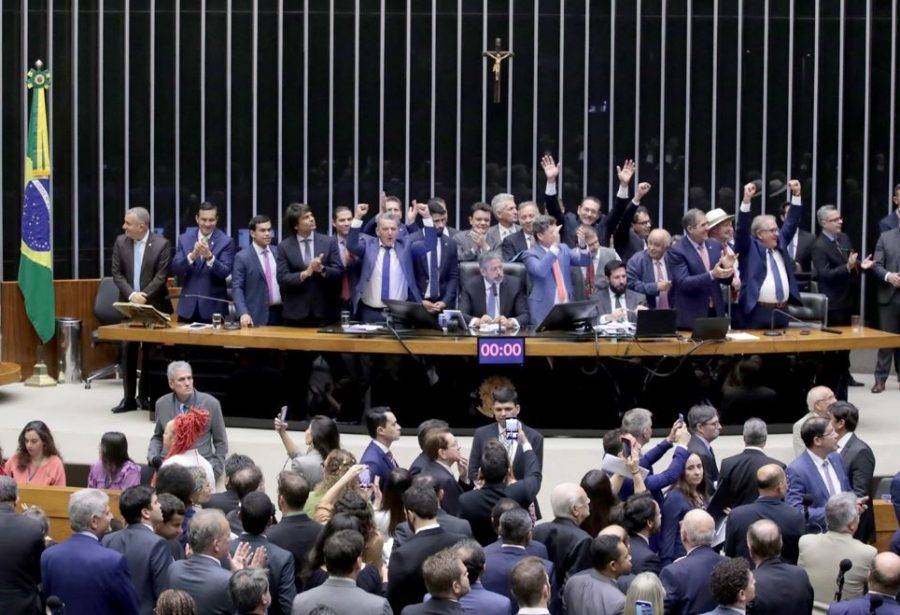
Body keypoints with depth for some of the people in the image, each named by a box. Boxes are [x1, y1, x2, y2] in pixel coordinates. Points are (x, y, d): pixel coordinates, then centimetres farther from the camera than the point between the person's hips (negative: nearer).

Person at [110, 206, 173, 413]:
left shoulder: (162, 244, -8)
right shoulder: (121, 242, 3)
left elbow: (161, 276, -12)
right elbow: (117, 273, 0)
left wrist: (143, 295, -20)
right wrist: (131, 294, -14)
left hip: (154, 306, -3)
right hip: (129, 305, 3)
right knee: (128, 351, 3)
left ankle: (146, 396, 13)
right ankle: (129, 398, 8)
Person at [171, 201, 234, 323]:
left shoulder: (226, 241, -4)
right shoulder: (184, 238, 5)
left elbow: (225, 273, -12)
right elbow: (175, 268, -3)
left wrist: (209, 257, -29)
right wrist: (192, 256, -21)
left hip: (213, 307, -2)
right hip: (188, 306, 2)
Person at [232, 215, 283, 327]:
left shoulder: (278, 252, 11)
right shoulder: (242, 257, -4)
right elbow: (237, 288, -8)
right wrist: (243, 313, -21)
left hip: (281, 313, 4)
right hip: (258, 316, -4)